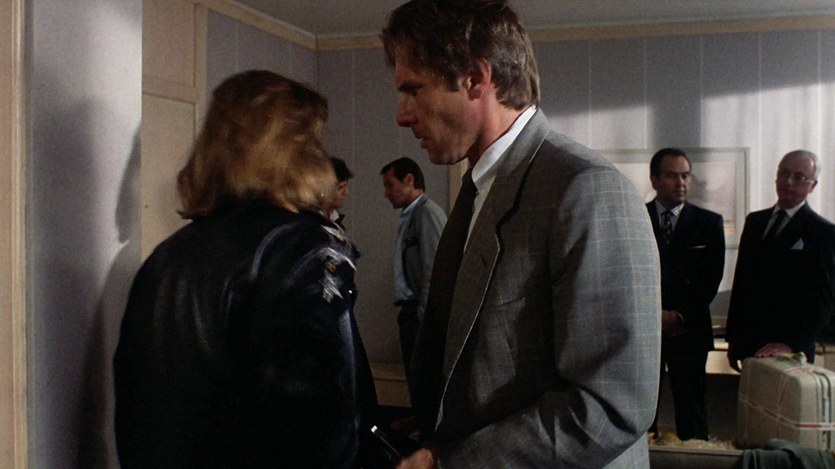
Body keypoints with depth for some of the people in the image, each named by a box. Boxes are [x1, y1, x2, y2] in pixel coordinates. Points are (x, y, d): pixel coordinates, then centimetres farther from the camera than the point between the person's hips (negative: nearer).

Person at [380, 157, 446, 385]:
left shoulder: (428, 213, -11)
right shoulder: (408, 217, 14)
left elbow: (434, 272, -17)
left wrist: (425, 318, -18)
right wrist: (408, 313, 10)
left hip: (422, 314, -9)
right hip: (411, 312, 9)